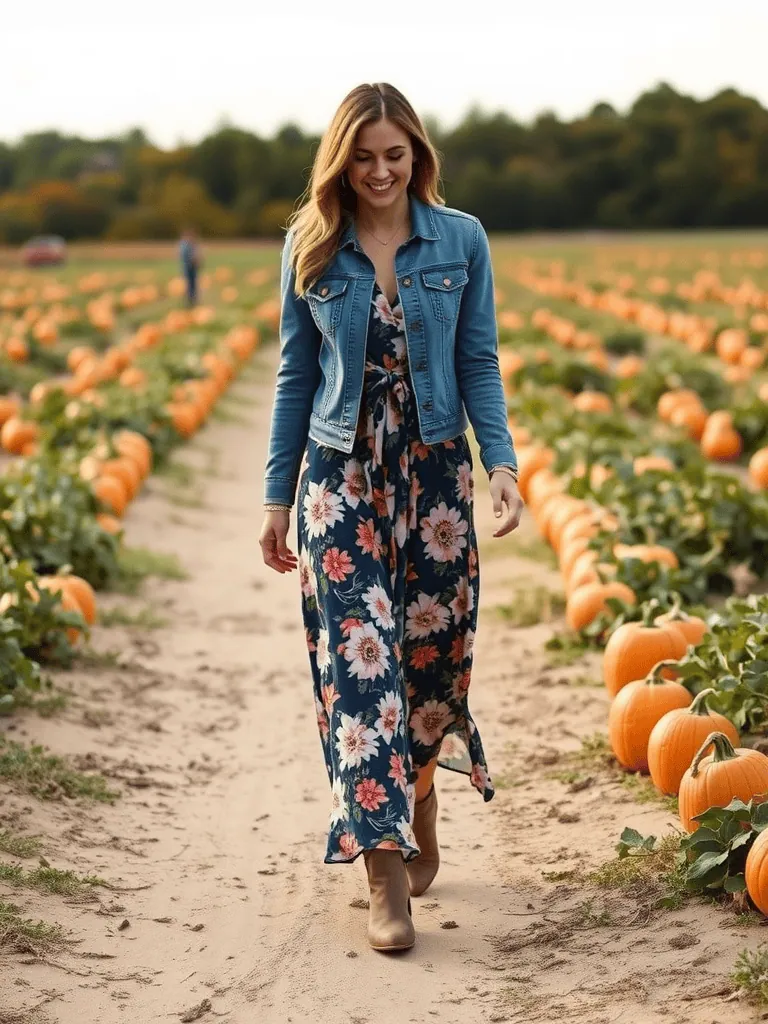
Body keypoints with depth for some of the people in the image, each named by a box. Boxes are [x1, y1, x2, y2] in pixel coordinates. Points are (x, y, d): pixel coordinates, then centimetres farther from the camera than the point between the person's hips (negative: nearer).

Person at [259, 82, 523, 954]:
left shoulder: (461, 240, 1)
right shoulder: (310, 248, 2)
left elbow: (478, 363, 3)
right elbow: (295, 376, 6)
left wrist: (502, 463, -11)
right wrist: (276, 497, 6)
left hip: (434, 470, 1)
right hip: (341, 474, -1)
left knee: (432, 650, 7)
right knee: (360, 656, -9)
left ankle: (418, 811, 33)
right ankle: (386, 872, -8)